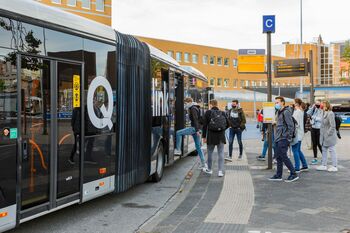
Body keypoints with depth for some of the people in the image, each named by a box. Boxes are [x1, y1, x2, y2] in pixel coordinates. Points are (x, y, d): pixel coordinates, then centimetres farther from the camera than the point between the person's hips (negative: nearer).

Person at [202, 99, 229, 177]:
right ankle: (220, 171, -2)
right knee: (221, 153, 4)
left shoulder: (208, 113, -6)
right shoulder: (222, 113, 2)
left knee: (210, 153, 14)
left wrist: (204, 137, -4)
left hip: (211, 135, -2)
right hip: (221, 136, 2)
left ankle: (209, 169, 27)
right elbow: (227, 124, 7)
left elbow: (205, 125, -8)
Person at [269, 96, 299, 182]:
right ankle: (278, 175, 18)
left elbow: (290, 126, -17)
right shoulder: (279, 112, 16)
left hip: (283, 139, -10)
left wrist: (289, 138, -18)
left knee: (283, 156, -8)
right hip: (278, 138, 10)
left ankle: (294, 174, 0)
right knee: (278, 157, 11)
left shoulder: (286, 112, -13)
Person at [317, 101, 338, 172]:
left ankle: (335, 167, 8)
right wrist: (322, 134, 12)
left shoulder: (330, 114, -18)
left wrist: (328, 134, -18)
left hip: (329, 136, -9)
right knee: (324, 150, 14)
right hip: (324, 136, 9)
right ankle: (324, 165, 22)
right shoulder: (325, 113, 9)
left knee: (332, 150, -1)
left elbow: (332, 126, -20)